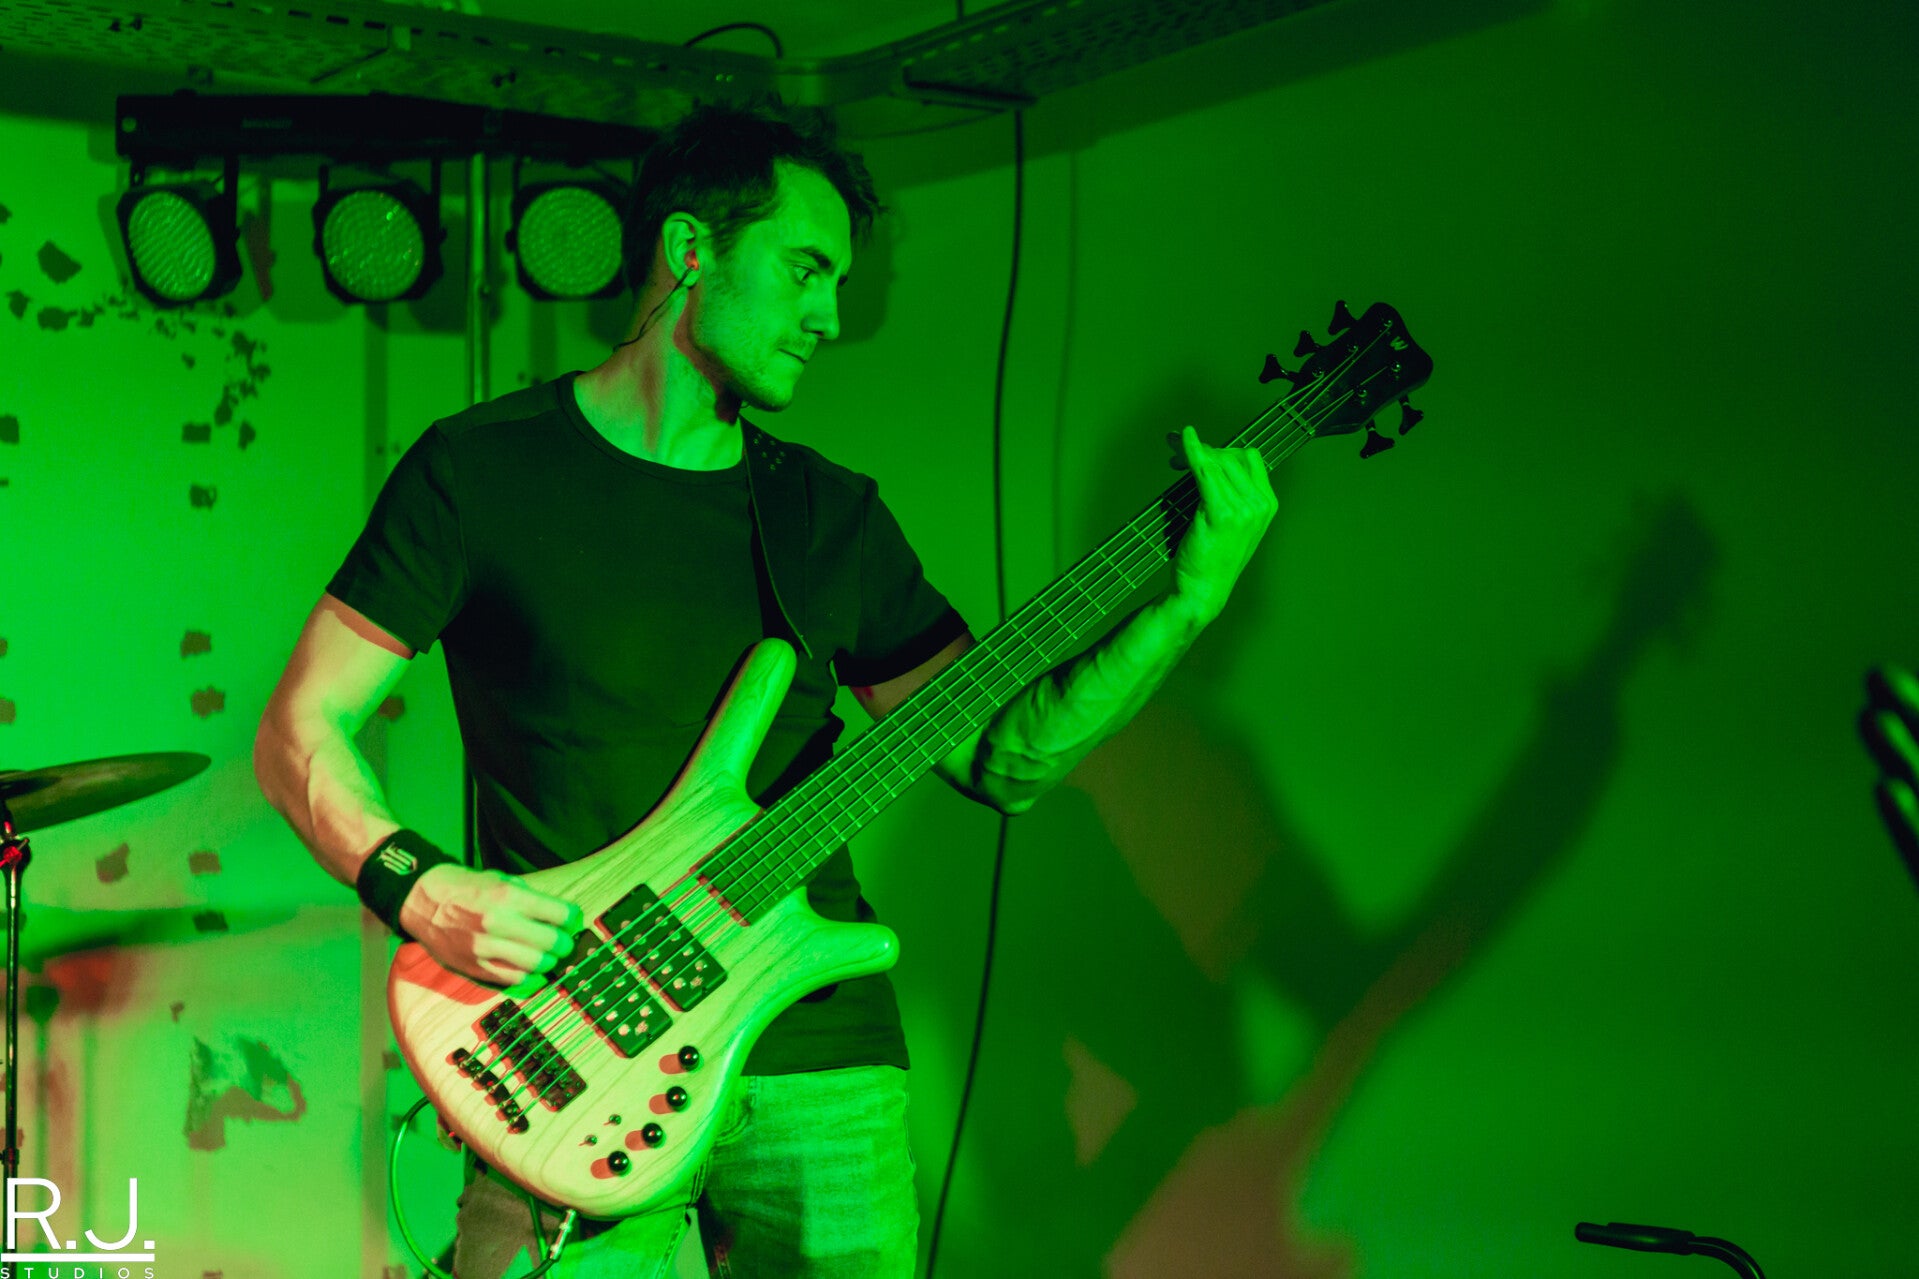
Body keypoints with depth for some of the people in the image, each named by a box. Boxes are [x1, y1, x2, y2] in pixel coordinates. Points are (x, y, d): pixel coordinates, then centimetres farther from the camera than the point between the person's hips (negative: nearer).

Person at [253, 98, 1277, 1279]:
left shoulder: (834, 516, 12)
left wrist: (1191, 603, -1)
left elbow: (1001, 757, 9)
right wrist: (418, 889, -17)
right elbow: (302, 730, 0)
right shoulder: (482, 469, 0)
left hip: (820, 1057, 4)